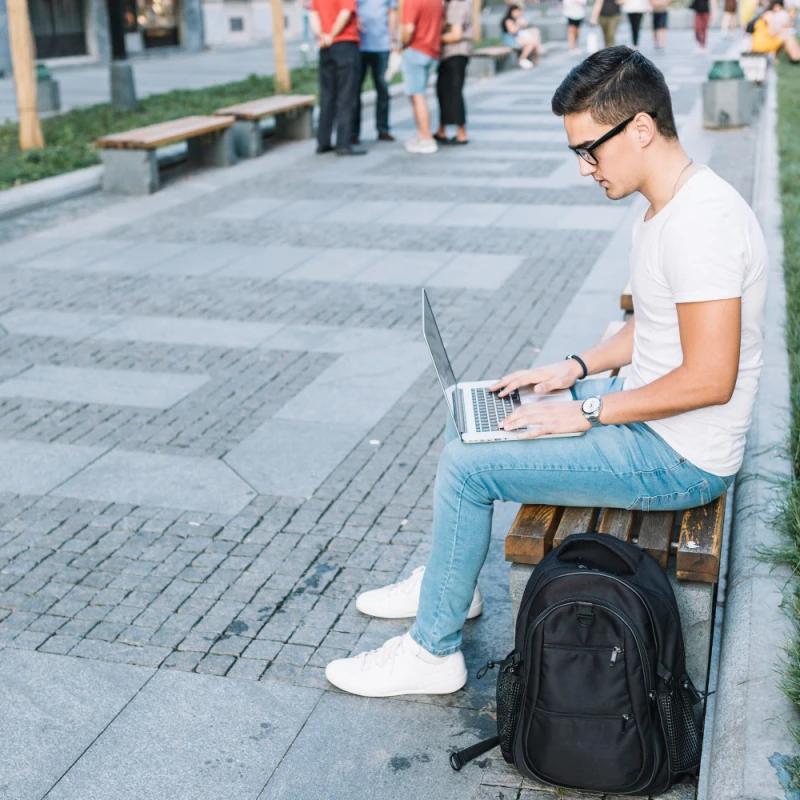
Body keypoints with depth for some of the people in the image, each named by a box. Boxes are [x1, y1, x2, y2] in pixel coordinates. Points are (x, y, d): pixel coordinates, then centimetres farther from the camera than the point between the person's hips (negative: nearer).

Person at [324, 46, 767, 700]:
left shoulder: (701, 223, -26)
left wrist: (587, 411, -20)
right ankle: (452, 583, 29)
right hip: (643, 415, 10)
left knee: (469, 467, -14)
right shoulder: (665, 206, 7)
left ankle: (433, 651, 3)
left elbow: (709, 379, -28)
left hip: (682, 460, -10)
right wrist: (575, 368, 5)